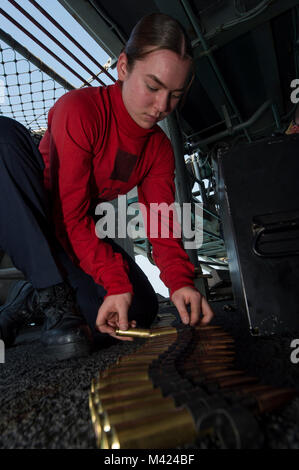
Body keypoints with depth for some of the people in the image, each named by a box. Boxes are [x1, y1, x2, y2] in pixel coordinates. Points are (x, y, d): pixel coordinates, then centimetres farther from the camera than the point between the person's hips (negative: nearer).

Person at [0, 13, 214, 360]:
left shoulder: (160, 149, -4)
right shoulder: (79, 109, -21)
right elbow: (71, 215, -28)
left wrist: (180, 280, -28)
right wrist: (115, 281, -36)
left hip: (82, 231, 4)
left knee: (141, 309, -14)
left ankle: (31, 303, 3)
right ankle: (54, 296, -31)